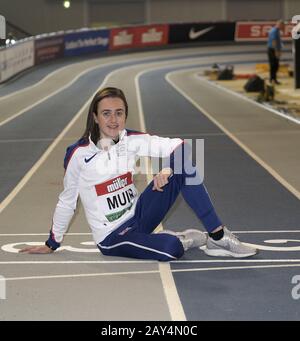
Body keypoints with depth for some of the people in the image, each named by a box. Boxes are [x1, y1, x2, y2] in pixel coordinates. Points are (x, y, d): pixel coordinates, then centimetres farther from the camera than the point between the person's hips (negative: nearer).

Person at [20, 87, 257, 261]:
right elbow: (67, 201, -3)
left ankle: (218, 237, -14)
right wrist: (52, 245, 6)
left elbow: (177, 146, -13)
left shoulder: (131, 141, -4)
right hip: (112, 237, -5)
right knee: (171, 249, -35)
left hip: (138, 215, 5)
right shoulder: (79, 154, -14)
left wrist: (168, 169, -33)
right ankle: (188, 239, 3)